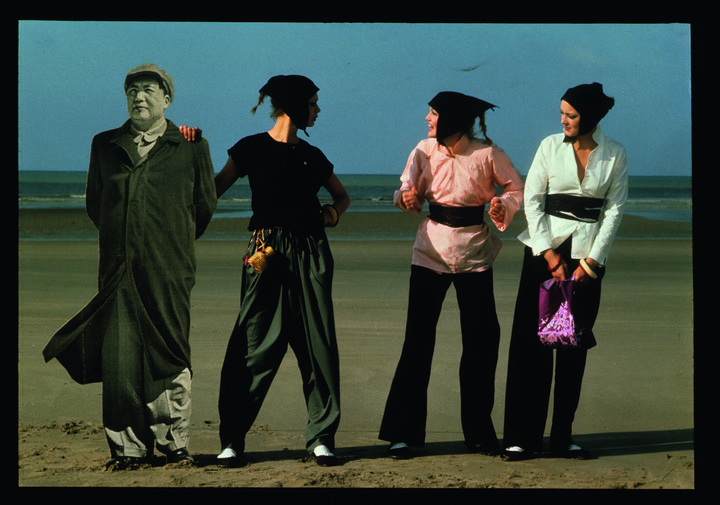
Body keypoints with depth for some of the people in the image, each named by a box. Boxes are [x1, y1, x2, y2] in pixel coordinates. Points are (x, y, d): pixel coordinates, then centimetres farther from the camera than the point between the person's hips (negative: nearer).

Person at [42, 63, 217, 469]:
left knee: (169, 357, -2)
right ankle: (129, 447, 4)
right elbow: (94, 203, 24)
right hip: (119, 268, 2)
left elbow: (205, 205, 15)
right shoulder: (105, 146, 13)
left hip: (169, 272, -2)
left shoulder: (191, 147, 5)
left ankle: (175, 443, 7)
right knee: (119, 357, -2)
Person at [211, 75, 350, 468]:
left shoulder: (312, 155, 16)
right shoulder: (251, 148, 4)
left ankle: (321, 437, 6)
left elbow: (342, 195, 30)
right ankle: (232, 439, 0)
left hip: (311, 253, 4)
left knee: (318, 343, -1)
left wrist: (332, 212, 9)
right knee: (256, 343, -6)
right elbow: (213, 190, 2)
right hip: (268, 253, -4)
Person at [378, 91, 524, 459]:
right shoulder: (425, 150, -1)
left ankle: (478, 432, 16)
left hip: (474, 253, -1)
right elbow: (407, 191, -1)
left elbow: (517, 190, 3)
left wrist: (503, 206, -18)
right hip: (432, 248, 1)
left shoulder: (487, 154, -7)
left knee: (481, 340, 2)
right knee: (418, 339, -5)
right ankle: (403, 432, -1)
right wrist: (407, 198, -24)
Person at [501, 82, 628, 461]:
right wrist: (549, 254, -7)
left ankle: (563, 437, 9)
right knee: (530, 341, -5)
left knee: (574, 345, 2)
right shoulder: (551, 146, 2)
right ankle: (520, 438, -2)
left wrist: (591, 260, -6)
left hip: (589, 255, 0)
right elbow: (532, 200, 1)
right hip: (545, 248, 0)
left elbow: (614, 209, 2)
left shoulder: (615, 155, 2)